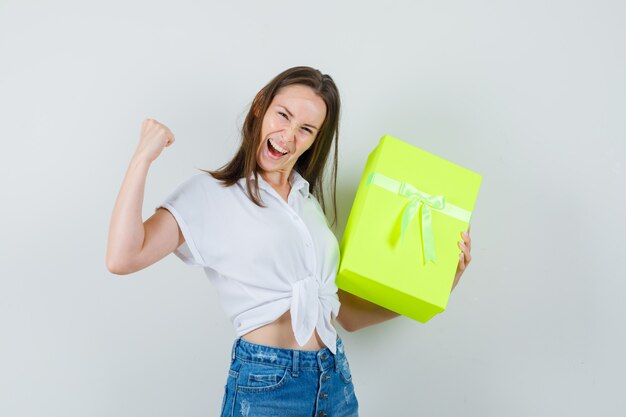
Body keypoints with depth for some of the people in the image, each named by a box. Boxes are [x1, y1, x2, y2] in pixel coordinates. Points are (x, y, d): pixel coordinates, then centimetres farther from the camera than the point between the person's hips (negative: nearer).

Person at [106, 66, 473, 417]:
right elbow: (123, 258, -19)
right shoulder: (209, 193, -4)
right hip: (266, 384, -5)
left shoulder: (311, 202, 12)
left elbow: (345, 313, 12)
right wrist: (143, 158, -17)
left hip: (337, 381, 6)